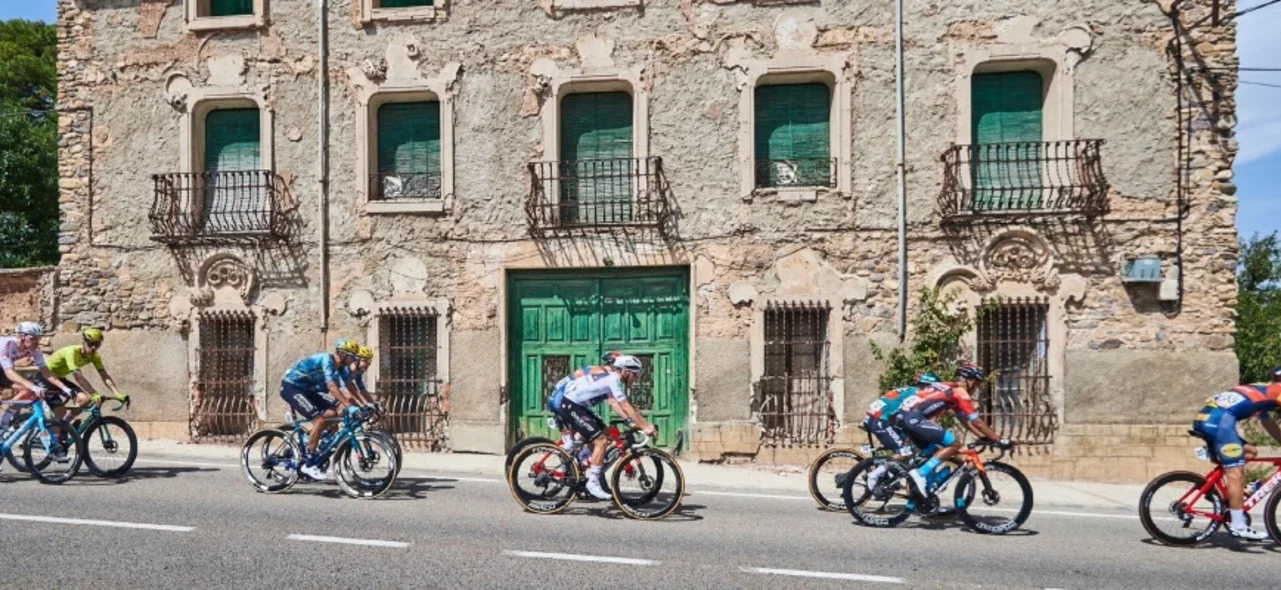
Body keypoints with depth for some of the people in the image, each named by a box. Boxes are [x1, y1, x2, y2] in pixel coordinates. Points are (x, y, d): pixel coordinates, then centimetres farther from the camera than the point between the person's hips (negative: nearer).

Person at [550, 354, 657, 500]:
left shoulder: (609, 375, 13)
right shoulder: (612, 378, -16)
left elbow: (614, 403, 10)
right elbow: (626, 407, -20)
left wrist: (633, 422, 2)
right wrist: (645, 427, -18)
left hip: (572, 404, 10)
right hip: (568, 406, -10)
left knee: (606, 434, 12)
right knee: (601, 441, -13)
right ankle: (593, 483, -8)